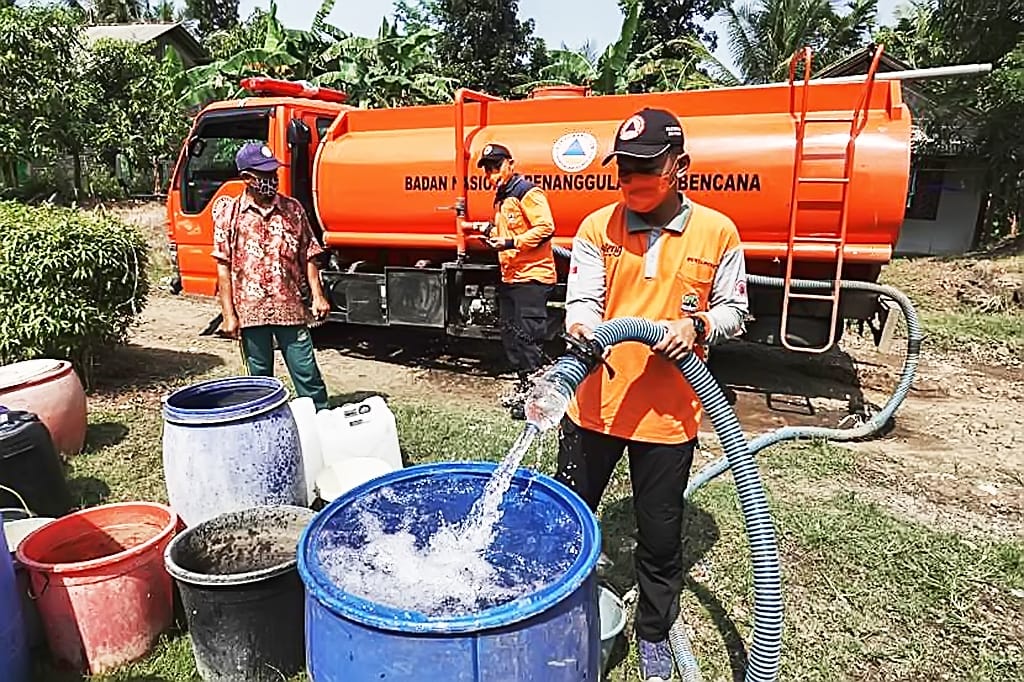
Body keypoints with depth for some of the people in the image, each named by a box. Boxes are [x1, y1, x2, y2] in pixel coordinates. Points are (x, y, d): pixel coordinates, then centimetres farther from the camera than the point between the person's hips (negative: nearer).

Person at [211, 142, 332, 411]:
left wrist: (318, 296, -4)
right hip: (250, 310, 0)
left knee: (307, 374, 3)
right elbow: (223, 267, 1)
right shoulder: (229, 213, 2)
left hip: (290, 307, 0)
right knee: (261, 378, 12)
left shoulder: (292, 209, 6)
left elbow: (308, 257, 7)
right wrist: (228, 315, -4)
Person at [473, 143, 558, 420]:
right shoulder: (501, 198, 20)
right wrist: (493, 234, 12)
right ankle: (523, 384, 27)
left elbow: (546, 228, -20)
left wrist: (512, 242, -24)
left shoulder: (527, 192, -10)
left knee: (527, 335, -9)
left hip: (532, 277, -10)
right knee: (510, 335, 14)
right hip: (510, 277, 10)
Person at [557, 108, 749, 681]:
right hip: (595, 404, 1)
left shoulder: (717, 232, -2)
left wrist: (697, 326, -16)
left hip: (669, 414, 0)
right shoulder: (598, 226, -1)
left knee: (661, 536, 15)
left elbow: (734, 311, 6)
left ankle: (655, 633, 41)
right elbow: (582, 299, -7)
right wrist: (581, 328, -30)